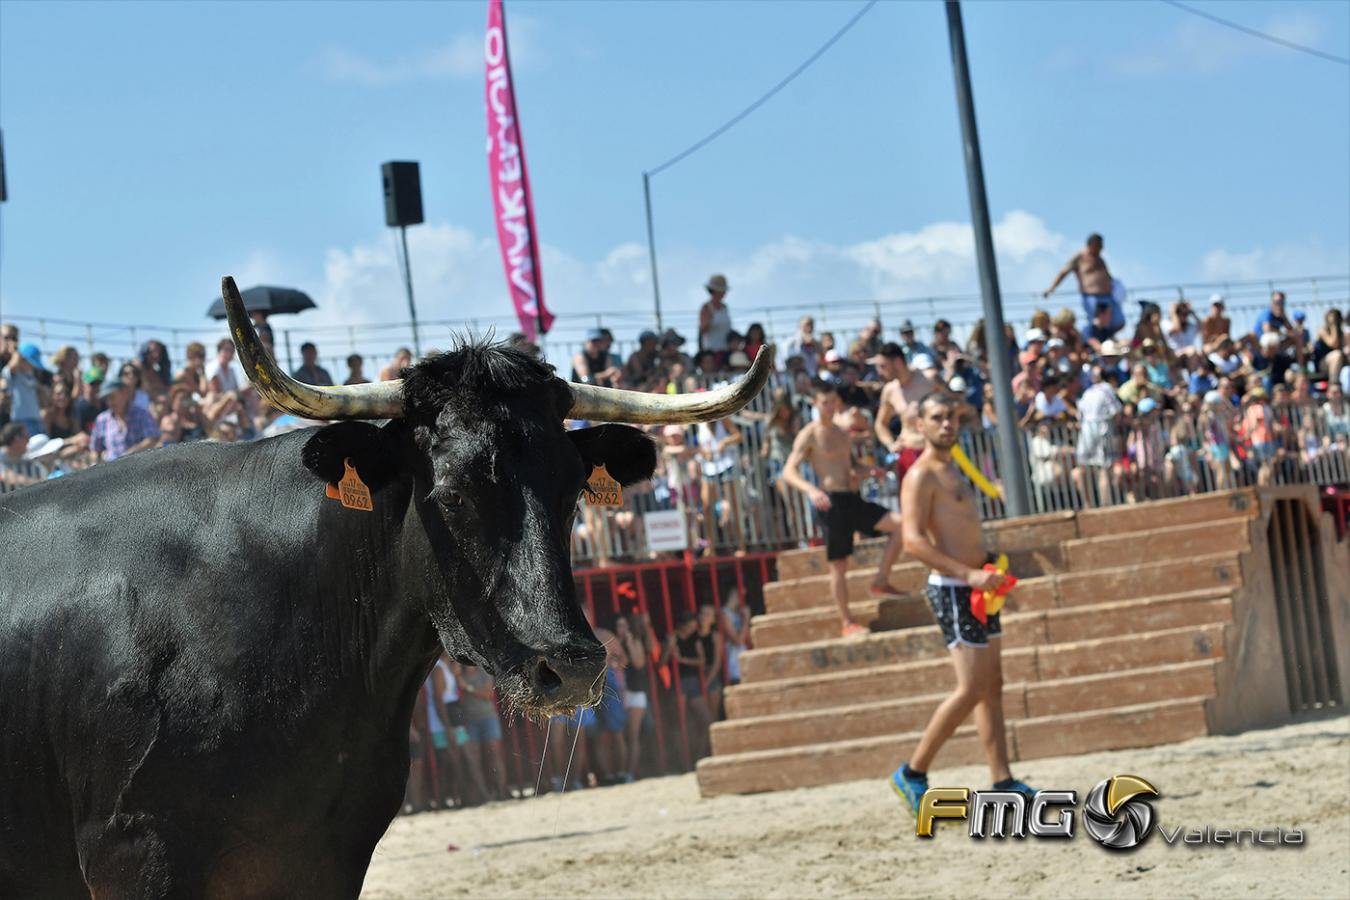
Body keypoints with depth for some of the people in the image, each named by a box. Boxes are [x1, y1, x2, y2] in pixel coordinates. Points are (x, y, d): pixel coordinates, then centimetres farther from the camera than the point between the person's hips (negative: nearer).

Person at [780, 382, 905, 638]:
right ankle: (846, 623, 7)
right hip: (832, 502, -6)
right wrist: (811, 490, -32)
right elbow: (789, 472, -14)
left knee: (900, 524, -9)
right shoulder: (809, 435, -5)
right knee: (839, 565, -2)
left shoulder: (842, 433, 17)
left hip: (853, 499, 6)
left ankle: (881, 583, -1)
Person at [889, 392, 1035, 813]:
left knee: (992, 687, 8)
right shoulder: (921, 475, -13)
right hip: (952, 590, -10)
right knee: (971, 689, -12)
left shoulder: (951, 470, 18)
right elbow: (913, 541, -22)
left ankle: (1003, 781, 9)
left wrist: (986, 573, 15)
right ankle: (913, 774, -4)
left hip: (974, 588, 10)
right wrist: (969, 574, -26)